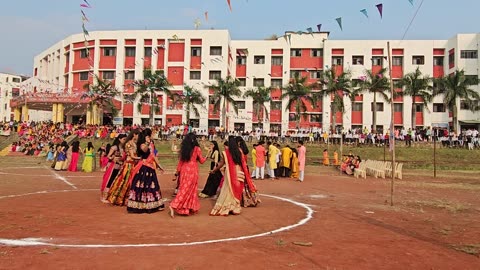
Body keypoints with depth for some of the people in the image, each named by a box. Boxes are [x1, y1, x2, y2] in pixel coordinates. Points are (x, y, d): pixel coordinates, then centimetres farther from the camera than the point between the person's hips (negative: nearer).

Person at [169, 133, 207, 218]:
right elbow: (202, 161, 2)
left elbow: (181, 160, 9)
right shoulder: (197, 149, -7)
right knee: (190, 189, 3)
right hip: (192, 170, -5)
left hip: (184, 170, 5)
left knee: (184, 189, 13)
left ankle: (186, 208, 20)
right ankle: (173, 206, -4)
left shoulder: (183, 148, 5)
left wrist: (178, 171, 16)